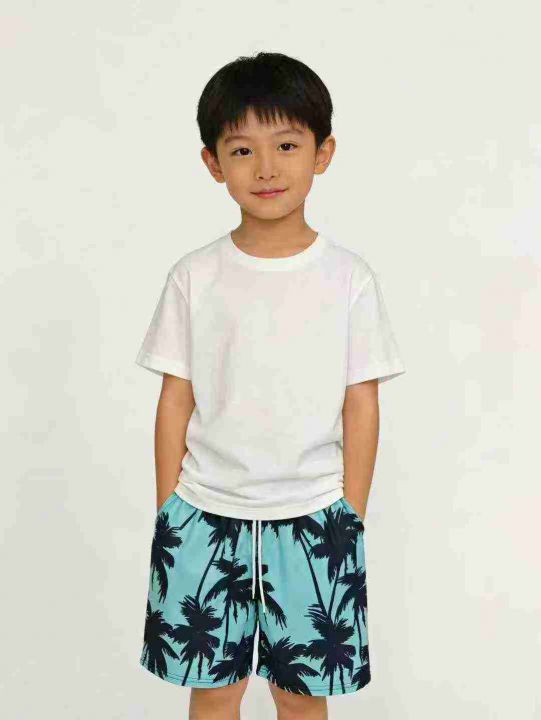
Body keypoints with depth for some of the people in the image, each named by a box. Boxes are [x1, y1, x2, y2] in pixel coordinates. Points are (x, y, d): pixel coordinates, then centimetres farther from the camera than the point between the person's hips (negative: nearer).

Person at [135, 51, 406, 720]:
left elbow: (361, 404, -1)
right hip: (206, 515, 1)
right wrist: (168, 515, 2)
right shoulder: (195, 276, -3)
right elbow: (175, 401, 1)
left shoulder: (349, 277, -5)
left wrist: (350, 519, 0)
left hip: (313, 516, 0)